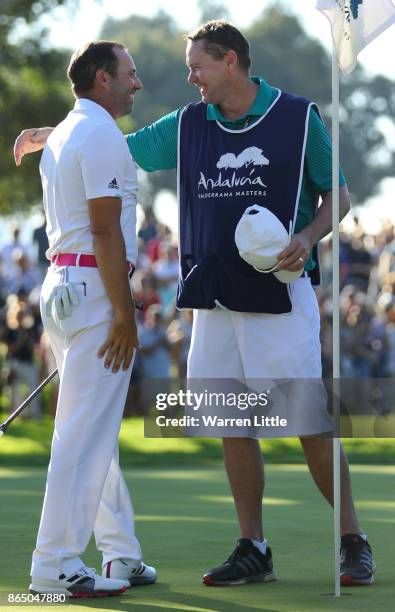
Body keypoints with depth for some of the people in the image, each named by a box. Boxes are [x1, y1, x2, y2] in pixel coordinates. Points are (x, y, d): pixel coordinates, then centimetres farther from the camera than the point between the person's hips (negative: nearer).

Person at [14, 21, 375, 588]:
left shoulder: (299, 117, -1)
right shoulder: (188, 126, 11)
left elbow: (337, 195, 1)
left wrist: (307, 237, -16)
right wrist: (51, 135, 16)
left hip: (281, 294, -5)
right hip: (214, 297, 5)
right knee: (234, 426, 5)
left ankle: (354, 543, 3)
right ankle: (253, 551, 13)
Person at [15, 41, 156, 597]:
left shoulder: (60, 136, 19)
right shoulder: (102, 135, -12)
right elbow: (105, 229, -18)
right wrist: (124, 313, -18)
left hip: (62, 282, 10)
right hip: (94, 287, -10)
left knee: (97, 427, 14)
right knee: (87, 431, -9)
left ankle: (121, 556, 19)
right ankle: (57, 565, -8)